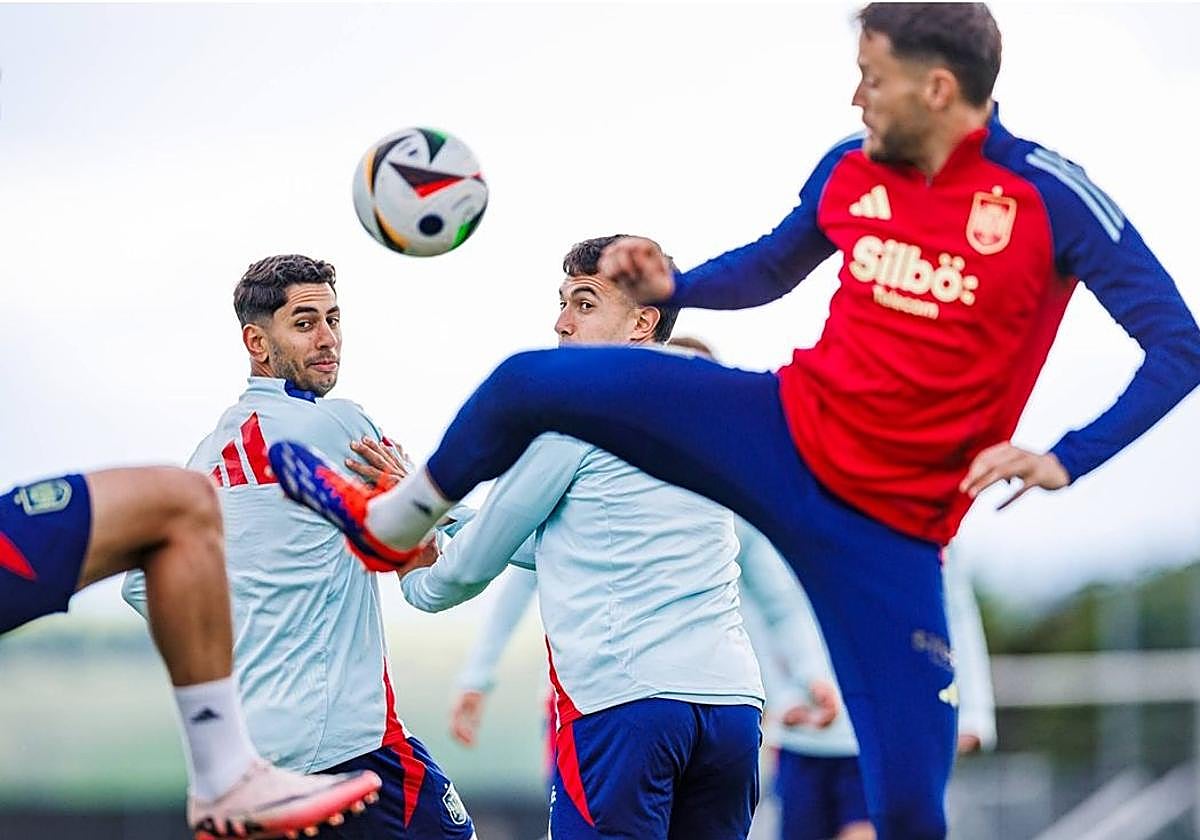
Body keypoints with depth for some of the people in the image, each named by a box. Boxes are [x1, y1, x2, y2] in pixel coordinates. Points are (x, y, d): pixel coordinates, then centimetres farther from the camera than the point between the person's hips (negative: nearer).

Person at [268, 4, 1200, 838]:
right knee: (530, 384, -3)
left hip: (888, 525, -4)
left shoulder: (1049, 196, -14)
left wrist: (1065, 460, -24)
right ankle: (388, 525, 25)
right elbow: (766, 270, 21)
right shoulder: (851, 171, 1)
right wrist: (672, 285, 1)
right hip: (782, 426, 4)